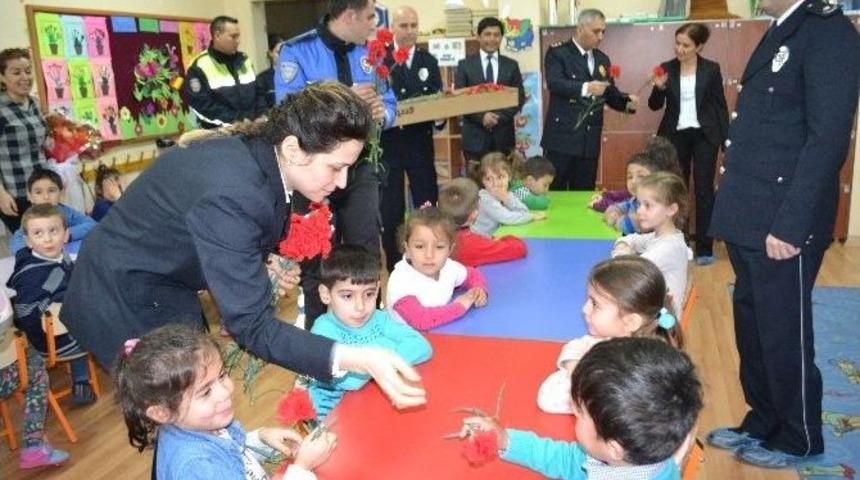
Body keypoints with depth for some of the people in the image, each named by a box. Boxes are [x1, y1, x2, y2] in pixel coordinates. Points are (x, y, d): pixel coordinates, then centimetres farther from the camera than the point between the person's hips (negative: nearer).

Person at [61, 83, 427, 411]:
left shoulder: (257, 150, -10)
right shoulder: (231, 195, -36)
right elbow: (253, 327, -37)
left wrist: (265, 262, -7)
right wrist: (359, 360, -45)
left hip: (165, 281, 8)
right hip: (124, 295, -8)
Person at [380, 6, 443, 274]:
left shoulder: (429, 61, 9)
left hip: (420, 143, 4)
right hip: (388, 143, -3)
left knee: (427, 204, 9)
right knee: (389, 210, 4)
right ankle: (394, 266, 17)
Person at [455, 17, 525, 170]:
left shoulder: (511, 65, 10)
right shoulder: (465, 65, 5)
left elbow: (520, 98, 6)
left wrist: (500, 116, -10)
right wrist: (481, 117, -14)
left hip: (503, 135, 2)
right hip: (475, 136, -1)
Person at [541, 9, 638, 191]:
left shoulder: (602, 59, 16)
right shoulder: (557, 53, -3)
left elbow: (610, 94, 19)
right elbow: (554, 82, -20)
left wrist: (627, 102, -3)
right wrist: (585, 87, -34)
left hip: (590, 140, 6)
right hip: (562, 137, -6)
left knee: (584, 193, 9)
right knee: (554, 192, -2)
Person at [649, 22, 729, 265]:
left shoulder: (711, 69, -2)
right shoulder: (667, 68, 2)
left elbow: (720, 105, 2)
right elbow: (655, 105, 4)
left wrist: (726, 140, -3)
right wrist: (659, 87, -16)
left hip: (704, 136, -2)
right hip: (676, 136, 2)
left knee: (704, 190, -1)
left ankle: (704, 248, 5)